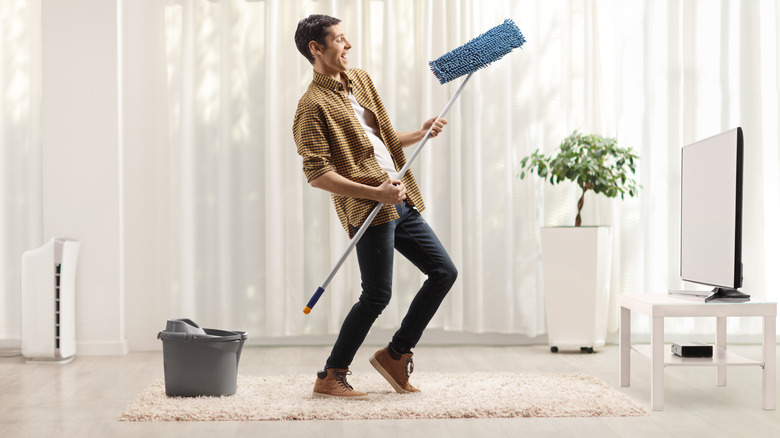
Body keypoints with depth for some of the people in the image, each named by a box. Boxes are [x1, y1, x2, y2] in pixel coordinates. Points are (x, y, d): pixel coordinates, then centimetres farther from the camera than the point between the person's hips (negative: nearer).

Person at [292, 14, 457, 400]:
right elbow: (317, 174, -17)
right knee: (377, 295, -8)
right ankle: (330, 378, 5)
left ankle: (395, 354, 18)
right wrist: (375, 192, -22)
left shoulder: (361, 80, 17)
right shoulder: (313, 106, -10)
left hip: (400, 203, 9)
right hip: (368, 209, -8)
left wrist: (420, 134, 10)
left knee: (444, 271, 8)